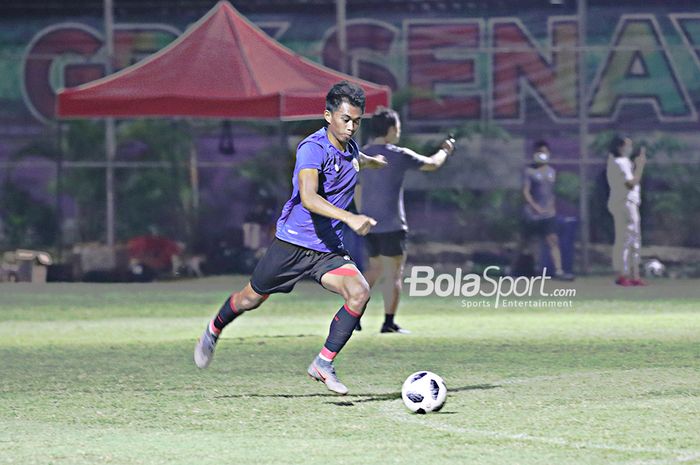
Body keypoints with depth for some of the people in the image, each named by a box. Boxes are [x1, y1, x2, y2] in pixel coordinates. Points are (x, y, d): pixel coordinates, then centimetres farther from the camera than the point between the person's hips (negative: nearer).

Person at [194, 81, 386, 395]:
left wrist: (371, 161, 55)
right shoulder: (313, 148, -22)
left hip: (329, 250, 5)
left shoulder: (350, 149, 3)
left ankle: (324, 364, -12)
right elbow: (308, 198, -38)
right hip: (292, 243, -5)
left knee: (359, 292, -21)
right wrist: (349, 218, -50)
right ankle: (213, 333, 44)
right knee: (250, 299, 12)